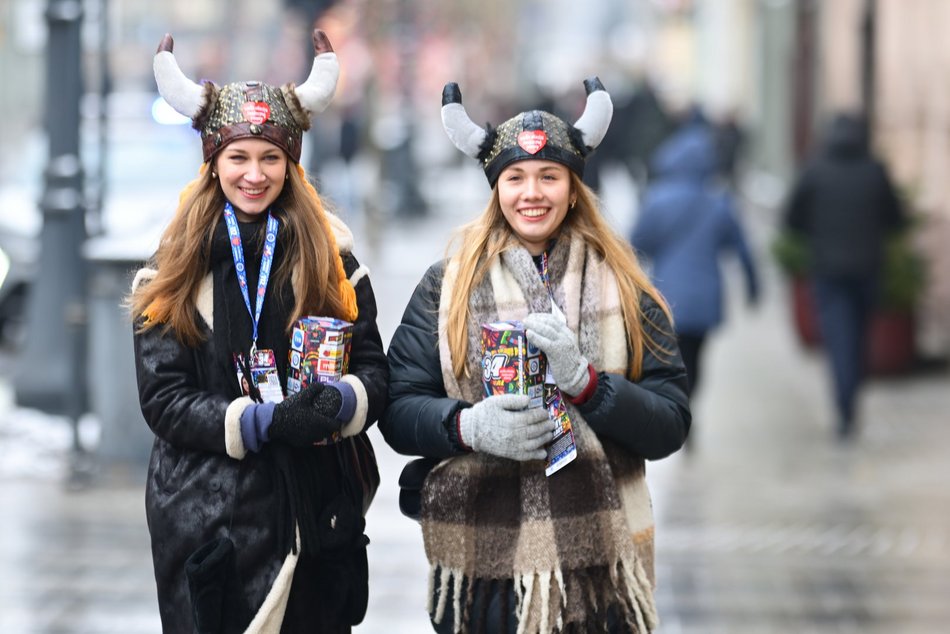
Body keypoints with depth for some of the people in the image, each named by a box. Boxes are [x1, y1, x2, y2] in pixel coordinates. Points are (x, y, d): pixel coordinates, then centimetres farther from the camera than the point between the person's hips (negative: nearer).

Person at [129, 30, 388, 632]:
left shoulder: (331, 258, 6)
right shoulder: (175, 269, 2)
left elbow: (375, 370, 5)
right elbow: (163, 397, -5)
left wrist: (339, 402, -19)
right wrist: (265, 423, -19)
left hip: (315, 514, 2)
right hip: (207, 521, -1)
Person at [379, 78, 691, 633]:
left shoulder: (622, 290, 6)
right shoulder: (447, 286, 6)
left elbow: (670, 425, -1)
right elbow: (398, 410, 1)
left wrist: (583, 381, -16)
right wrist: (469, 426, -18)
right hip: (480, 562, 0)